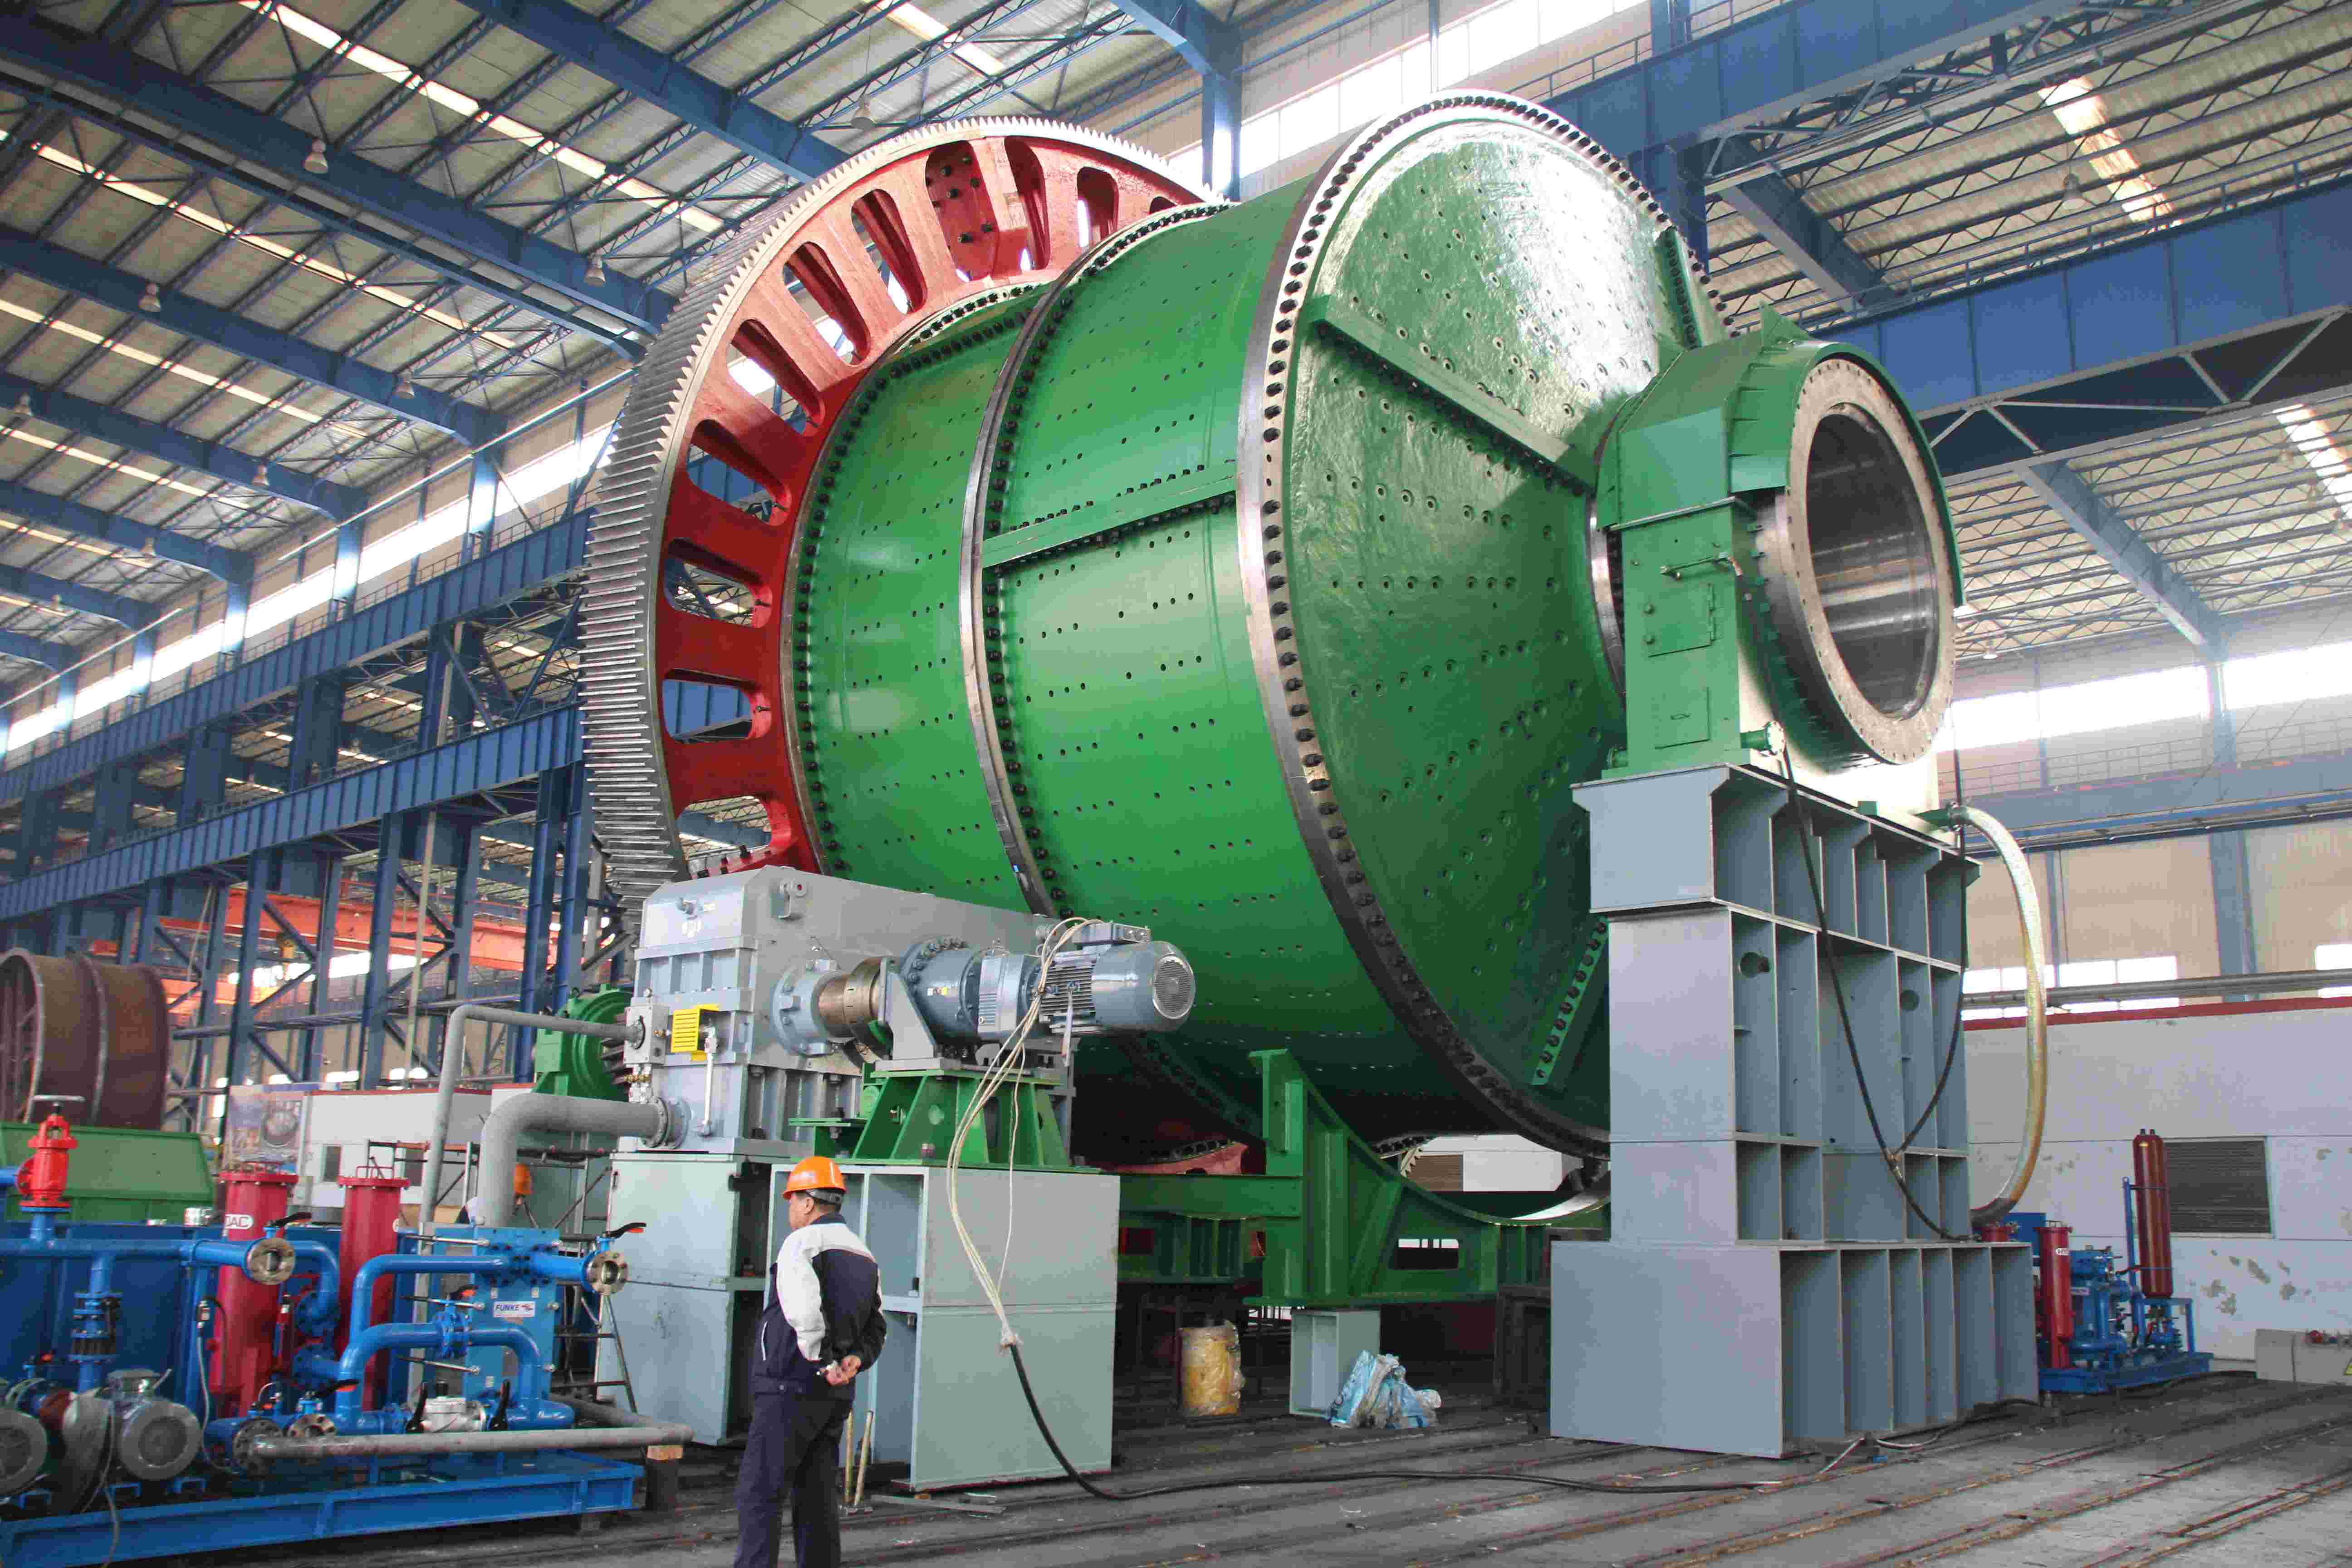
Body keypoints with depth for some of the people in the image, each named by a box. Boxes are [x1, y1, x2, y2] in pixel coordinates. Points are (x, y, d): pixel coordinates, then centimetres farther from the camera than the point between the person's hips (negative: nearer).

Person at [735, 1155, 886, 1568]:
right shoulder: (864, 1254, 17)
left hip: (791, 1387, -8)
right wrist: (855, 1360, -2)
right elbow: (875, 1327, 14)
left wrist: (823, 1361, -17)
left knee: (758, 1492, -4)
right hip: (838, 1396, 8)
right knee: (818, 1495, 13)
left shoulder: (801, 1244, -10)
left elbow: (804, 1312, -26)